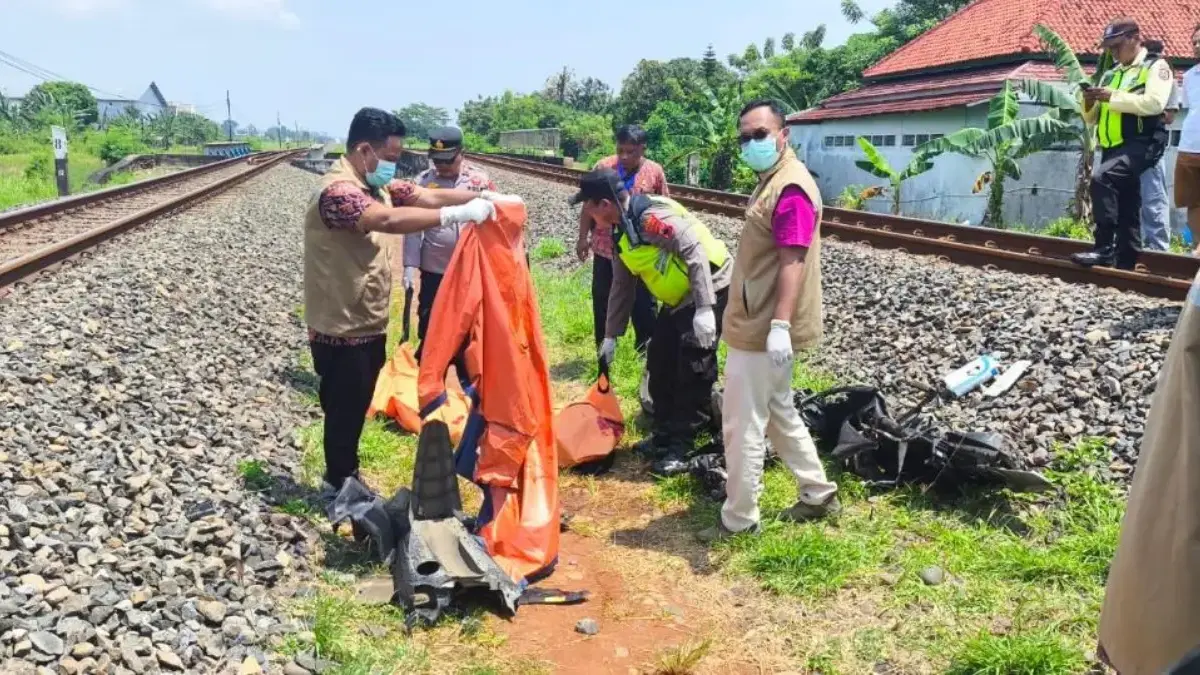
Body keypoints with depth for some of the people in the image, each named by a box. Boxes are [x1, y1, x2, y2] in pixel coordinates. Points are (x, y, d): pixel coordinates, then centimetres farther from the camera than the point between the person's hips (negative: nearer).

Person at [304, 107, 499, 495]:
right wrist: (459, 214, -39)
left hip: (367, 324, 9)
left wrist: (484, 198, -9)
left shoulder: (377, 184, 7)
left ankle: (344, 476, 38)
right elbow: (389, 219, -40)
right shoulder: (338, 191, -24)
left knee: (356, 407, 21)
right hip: (341, 330, -9)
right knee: (344, 411, 6)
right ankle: (340, 487, 24)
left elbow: (427, 196, 4)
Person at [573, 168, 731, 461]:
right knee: (659, 361, 13)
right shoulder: (620, 232, 7)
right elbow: (622, 287, 15)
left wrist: (704, 309, -31)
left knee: (693, 369, -6)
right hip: (679, 298, 10)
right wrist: (611, 335, 18)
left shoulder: (651, 216, -24)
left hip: (710, 290, -10)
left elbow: (695, 252, -28)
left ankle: (682, 444, 4)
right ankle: (664, 434, 25)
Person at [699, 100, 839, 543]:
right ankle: (819, 494, 32)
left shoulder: (791, 188, -18)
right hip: (757, 324, 11)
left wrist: (780, 325, -32)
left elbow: (792, 262, -26)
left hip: (762, 330, -11)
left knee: (742, 424, -1)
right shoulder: (771, 181, 15)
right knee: (779, 415, 20)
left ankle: (739, 519, 12)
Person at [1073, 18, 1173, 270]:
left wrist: (1113, 97, -16)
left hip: (1141, 144, -7)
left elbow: (1154, 103, -16)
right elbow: (1092, 118, 24)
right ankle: (1126, 263, 12)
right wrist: (1090, 102, 2)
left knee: (1102, 178, -30)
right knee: (1126, 209, 9)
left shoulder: (1156, 67, 3)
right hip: (1113, 148, 8)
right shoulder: (1110, 75, 23)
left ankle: (1104, 248, -28)